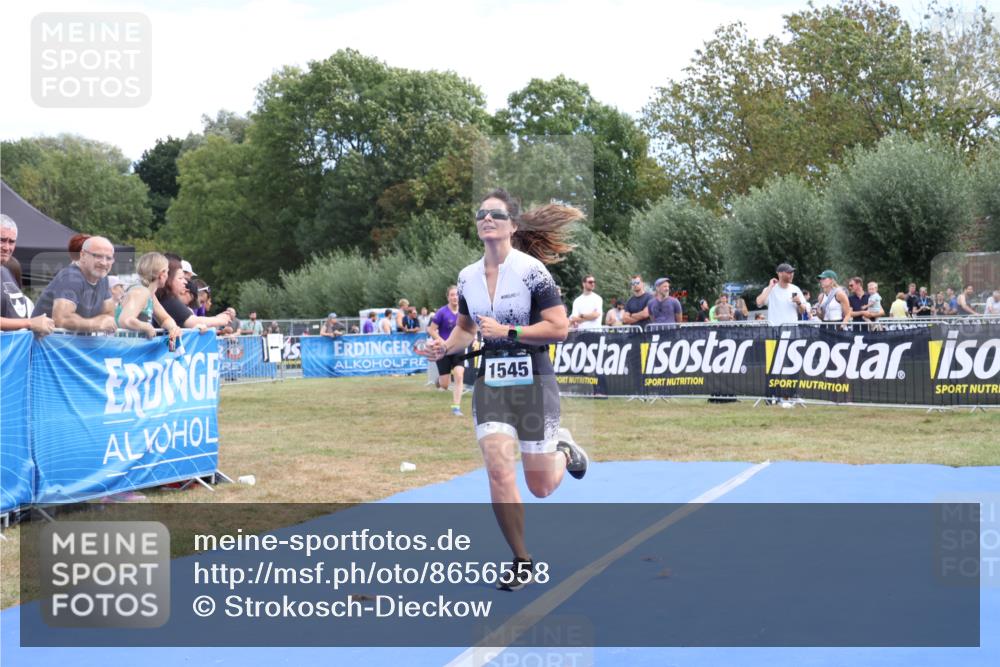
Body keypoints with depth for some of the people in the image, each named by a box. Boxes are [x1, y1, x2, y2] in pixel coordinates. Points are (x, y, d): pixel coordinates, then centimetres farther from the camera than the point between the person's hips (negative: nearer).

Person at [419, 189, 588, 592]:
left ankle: (563, 450, 40)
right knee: (498, 469, -13)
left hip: (532, 382, -4)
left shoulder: (532, 270, -12)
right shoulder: (467, 277, 5)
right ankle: (522, 561, 2)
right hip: (490, 383, 4)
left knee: (541, 488, 4)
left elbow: (559, 329, -14)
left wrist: (507, 331, -21)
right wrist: (446, 347, 0)